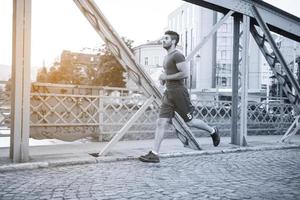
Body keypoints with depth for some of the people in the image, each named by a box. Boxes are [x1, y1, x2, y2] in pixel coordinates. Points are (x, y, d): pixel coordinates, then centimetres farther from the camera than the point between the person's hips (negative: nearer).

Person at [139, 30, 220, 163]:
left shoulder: (177, 55, -11)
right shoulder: (167, 57, 19)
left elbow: (185, 74, -22)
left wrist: (166, 77, -15)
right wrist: (163, 78, 13)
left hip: (179, 92, -9)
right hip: (168, 93, 9)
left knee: (189, 122, 4)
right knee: (161, 122, -1)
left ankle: (213, 131, 29)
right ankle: (154, 154, -2)